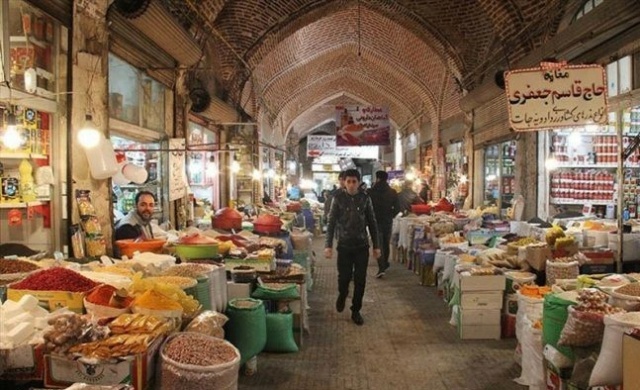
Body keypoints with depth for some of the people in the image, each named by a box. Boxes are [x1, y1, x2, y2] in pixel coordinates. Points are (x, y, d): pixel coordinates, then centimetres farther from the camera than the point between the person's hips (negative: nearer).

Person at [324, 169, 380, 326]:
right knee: (344, 277, 4)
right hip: (344, 245, -1)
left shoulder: (365, 198, 0)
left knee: (360, 280, 3)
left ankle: (356, 311, 20)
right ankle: (342, 295, 38)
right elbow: (331, 222, -4)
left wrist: (376, 245, 4)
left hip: (362, 245, 1)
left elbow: (372, 223, 5)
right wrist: (328, 245, -11)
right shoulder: (338, 198, -4)